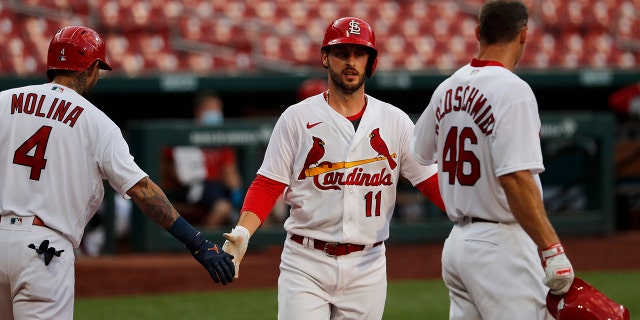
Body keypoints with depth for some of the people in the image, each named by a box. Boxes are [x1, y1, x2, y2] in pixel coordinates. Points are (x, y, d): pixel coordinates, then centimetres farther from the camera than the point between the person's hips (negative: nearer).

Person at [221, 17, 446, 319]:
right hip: (306, 266, -2)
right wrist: (242, 232, -18)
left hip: (366, 267, 2)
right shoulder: (297, 118, 1)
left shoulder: (394, 121, 6)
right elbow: (267, 186, -1)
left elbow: (431, 181, 4)